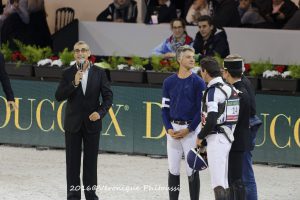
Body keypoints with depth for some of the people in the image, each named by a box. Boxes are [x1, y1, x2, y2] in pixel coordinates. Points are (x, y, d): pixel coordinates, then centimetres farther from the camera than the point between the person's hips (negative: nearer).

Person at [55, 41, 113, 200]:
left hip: (92, 122, 0)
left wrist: (100, 112, -15)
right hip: (73, 123, 0)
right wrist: (74, 84, -20)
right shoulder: (68, 73, -1)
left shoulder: (99, 73, 0)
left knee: (91, 161, 6)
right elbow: (59, 96, -7)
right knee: (73, 161, 4)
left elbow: (108, 96, 0)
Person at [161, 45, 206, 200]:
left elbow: (201, 109, -5)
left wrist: (188, 130, -11)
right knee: (173, 169, 6)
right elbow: (165, 108, 9)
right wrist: (169, 129, -5)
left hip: (191, 128, -3)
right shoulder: (169, 82, 7)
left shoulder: (198, 82, -2)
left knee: (192, 170, -2)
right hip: (173, 129, 3)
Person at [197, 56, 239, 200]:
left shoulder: (213, 91, -14)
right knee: (224, 183, 13)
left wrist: (200, 137, -6)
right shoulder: (229, 88, 13)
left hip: (216, 139, -9)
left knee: (218, 183, -12)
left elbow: (212, 120, -21)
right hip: (228, 138, 9)